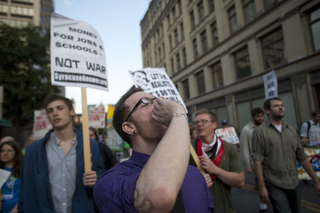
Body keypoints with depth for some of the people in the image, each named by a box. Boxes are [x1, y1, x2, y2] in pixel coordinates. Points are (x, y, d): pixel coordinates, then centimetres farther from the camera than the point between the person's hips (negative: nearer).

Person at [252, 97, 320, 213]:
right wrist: (261, 187, -14)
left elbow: (302, 157, 12)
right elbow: (257, 160, -12)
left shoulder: (292, 130, 8)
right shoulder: (260, 132, -9)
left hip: (294, 184, 6)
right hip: (275, 185, -5)